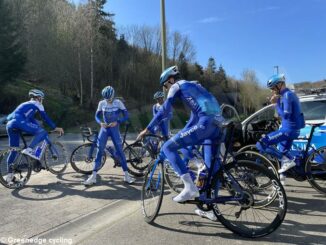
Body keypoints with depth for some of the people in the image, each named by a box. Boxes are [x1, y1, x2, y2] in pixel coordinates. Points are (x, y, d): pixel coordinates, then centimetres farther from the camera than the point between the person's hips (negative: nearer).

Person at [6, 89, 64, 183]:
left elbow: (32, 120, 39)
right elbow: (45, 117, 9)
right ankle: (29, 149, -25)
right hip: (19, 122, -9)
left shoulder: (25, 105, 38)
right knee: (43, 132, -7)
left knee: (14, 149, 14)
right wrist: (55, 128, 12)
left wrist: (39, 129, 41)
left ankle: (9, 174, 16)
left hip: (9, 124, 9)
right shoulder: (36, 104, 15)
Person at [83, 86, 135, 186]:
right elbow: (97, 116, 7)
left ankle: (126, 175, 9)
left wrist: (117, 122, -22)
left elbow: (126, 116, -7)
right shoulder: (101, 103, -2)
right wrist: (100, 123, -14)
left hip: (114, 129, -1)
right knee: (99, 152, 0)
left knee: (120, 151, -2)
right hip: (104, 129, 2)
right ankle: (93, 176, 7)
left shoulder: (118, 103, -8)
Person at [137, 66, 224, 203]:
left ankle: (190, 188, -10)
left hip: (206, 123, -9)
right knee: (210, 165, 16)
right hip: (217, 125, 9)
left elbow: (164, 111, 1)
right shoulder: (193, 86, 34)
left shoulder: (177, 86, 9)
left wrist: (147, 129, 7)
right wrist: (182, 134, 41)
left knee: (167, 148, -5)